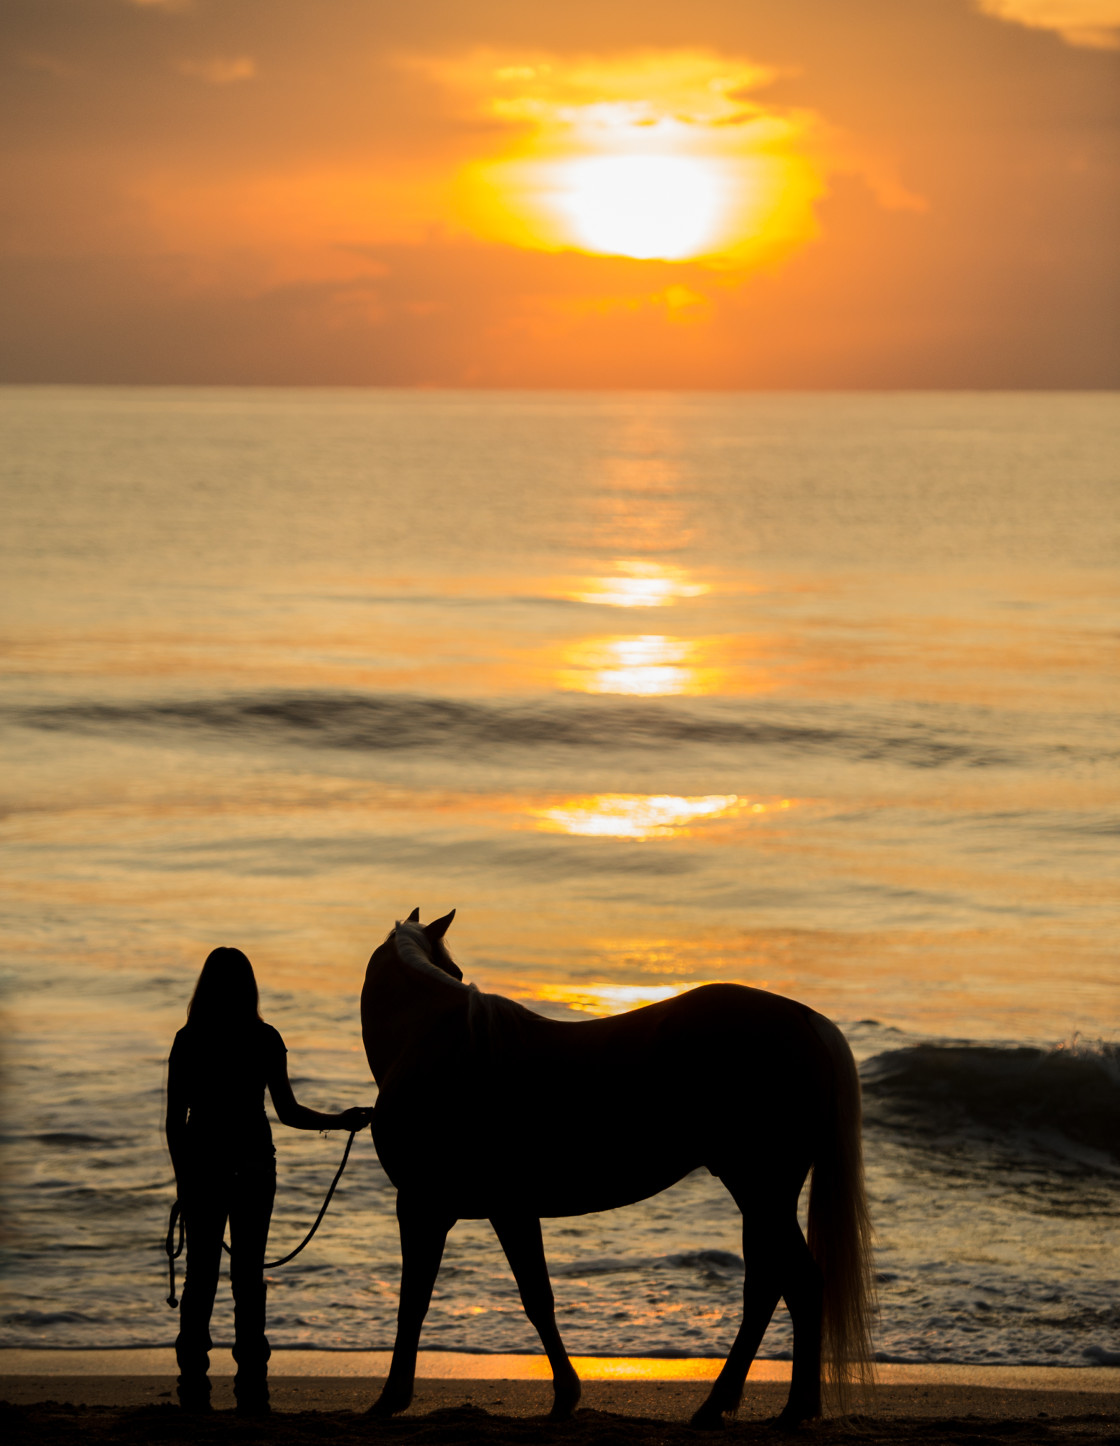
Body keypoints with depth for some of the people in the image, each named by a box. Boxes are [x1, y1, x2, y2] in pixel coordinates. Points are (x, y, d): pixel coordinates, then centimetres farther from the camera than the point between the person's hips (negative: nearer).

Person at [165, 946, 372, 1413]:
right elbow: (288, 1112, -4)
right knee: (248, 1274, 4)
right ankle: (251, 1384, 2)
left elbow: (174, 1119, -2)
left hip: (201, 1164, 1)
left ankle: (193, 1383, 3)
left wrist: (183, 1175, 8)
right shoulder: (264, 1040, -4)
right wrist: (341, 1121, 9)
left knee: (201, 1272, 6)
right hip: (253, 1164, 0)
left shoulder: (188, 1041, -2)